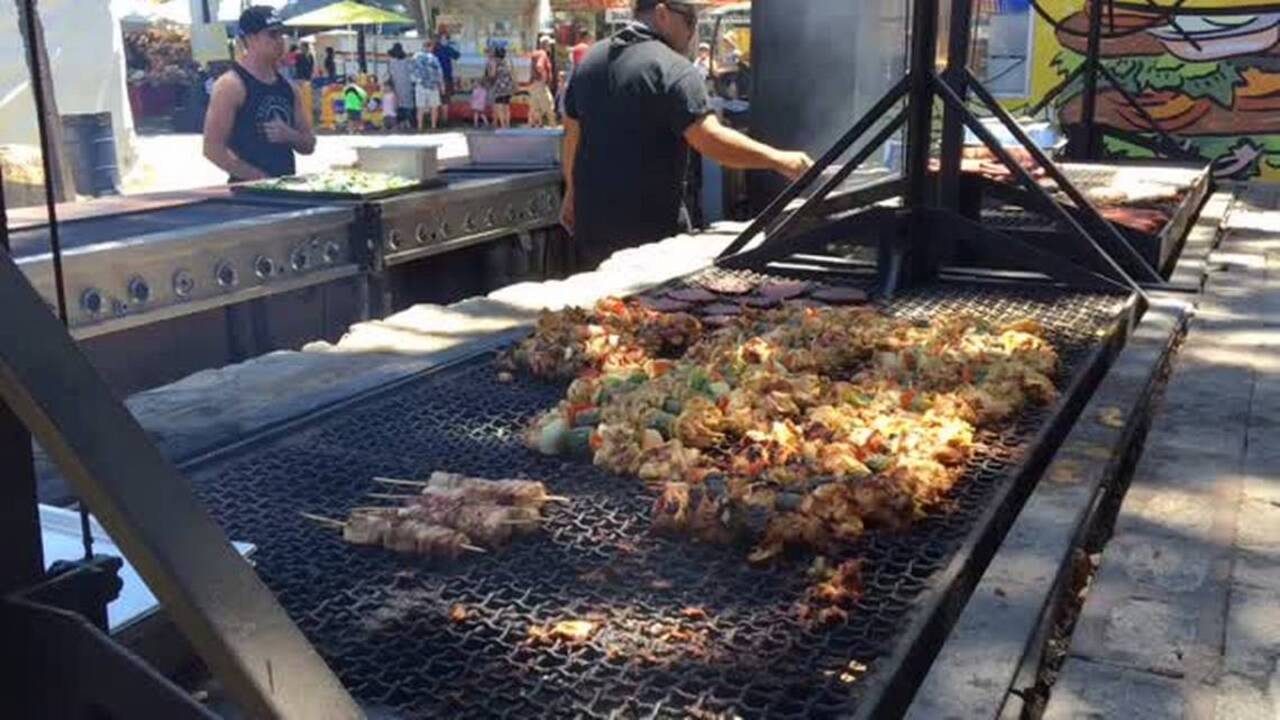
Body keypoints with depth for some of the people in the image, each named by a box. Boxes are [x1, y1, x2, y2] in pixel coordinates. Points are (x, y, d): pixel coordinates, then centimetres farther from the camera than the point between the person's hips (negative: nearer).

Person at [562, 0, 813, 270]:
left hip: (592, 220, 7)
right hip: (651, 227, -7)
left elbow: (573, 134, 17)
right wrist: (779, 160, -19)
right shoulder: (671, 69, -14)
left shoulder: (590, 60, 10)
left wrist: (572, 193, 27)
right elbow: (712, 140, -24)